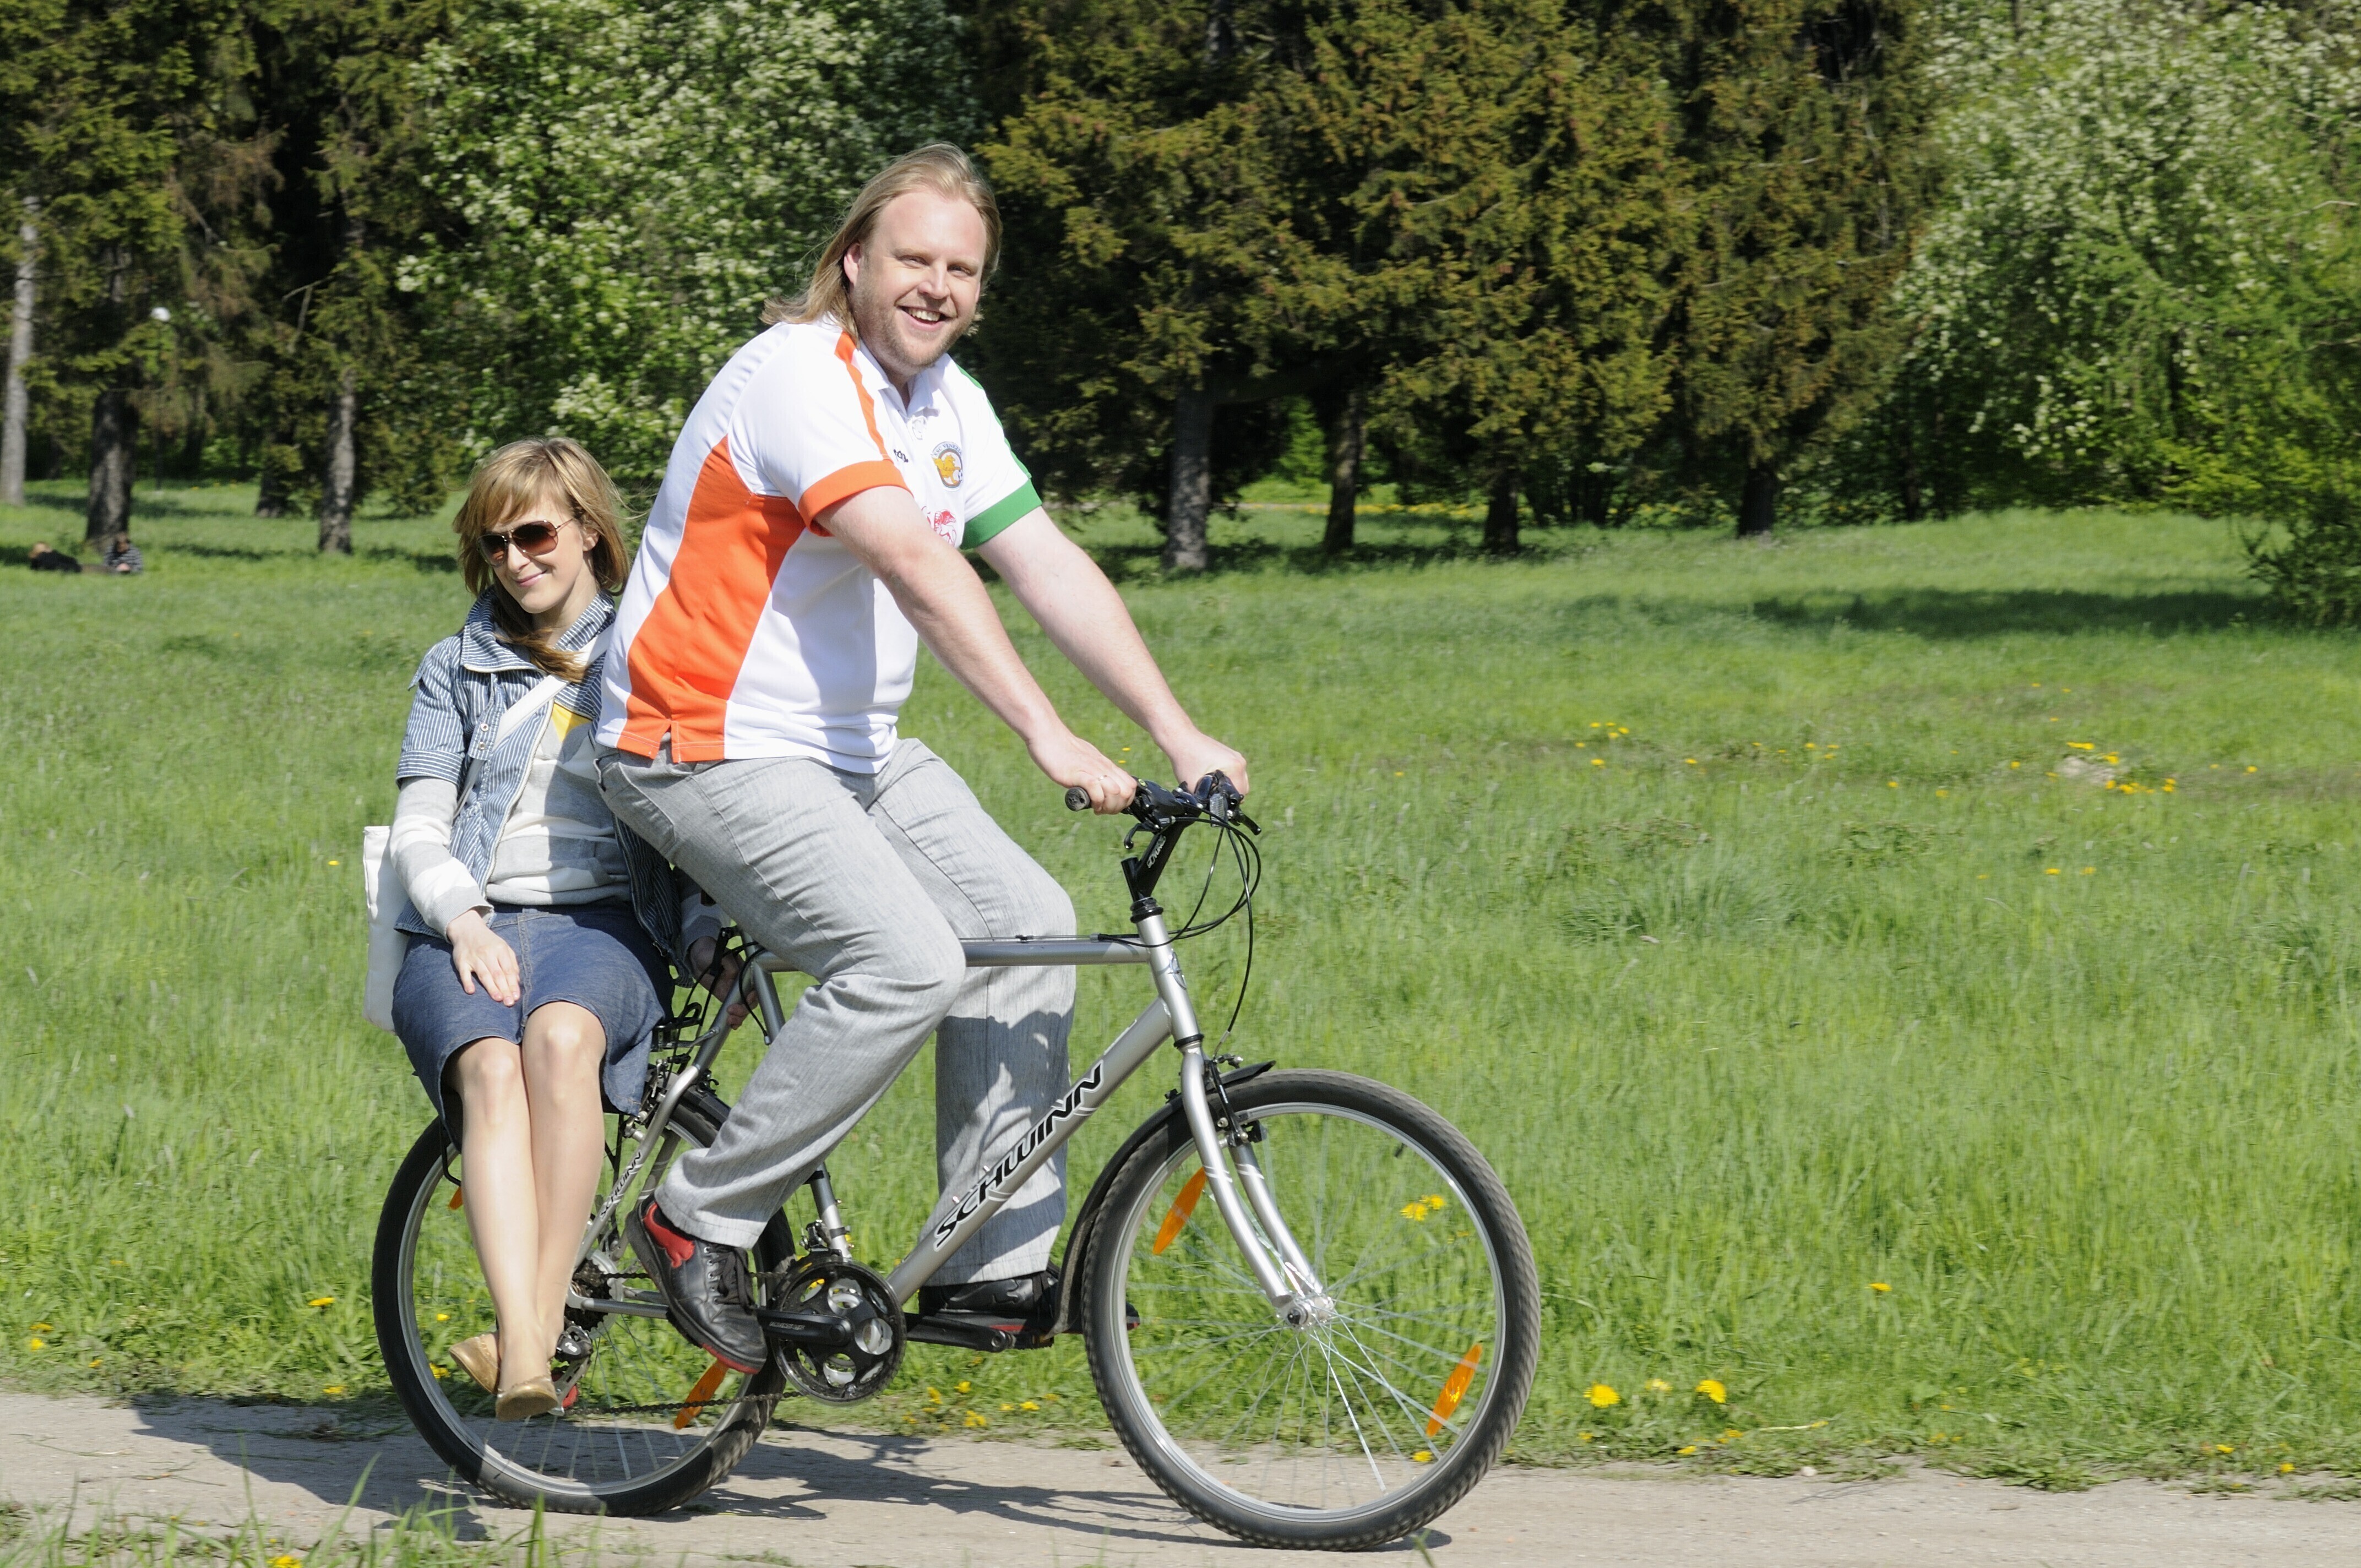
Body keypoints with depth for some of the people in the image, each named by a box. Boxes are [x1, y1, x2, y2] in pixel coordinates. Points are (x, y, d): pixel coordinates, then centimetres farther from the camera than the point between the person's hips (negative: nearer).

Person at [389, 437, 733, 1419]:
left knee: (560, 1035, -38)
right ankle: (524, 1359, -49)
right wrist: (465, 922, -9)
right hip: (471, 930, 1)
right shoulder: (457, 669, 21)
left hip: (603, 922, -1)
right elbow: (417, 831, 12)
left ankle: (542, 1325, -42)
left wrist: (711, 935, -5)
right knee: (490, 1071, -35)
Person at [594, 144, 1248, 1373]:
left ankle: (996, 1266, 3)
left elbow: (1051, 570, 6)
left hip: (845, 747, 9)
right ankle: (698, 1219, -10)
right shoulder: (799, 378, -20)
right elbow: (915, 566, -31)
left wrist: (1178, 734, -4)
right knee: (907, 963, -23)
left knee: (1024, 922, -2)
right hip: (706, 752, -9)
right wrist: (1047, 739, -38)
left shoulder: (947, 402, 9)